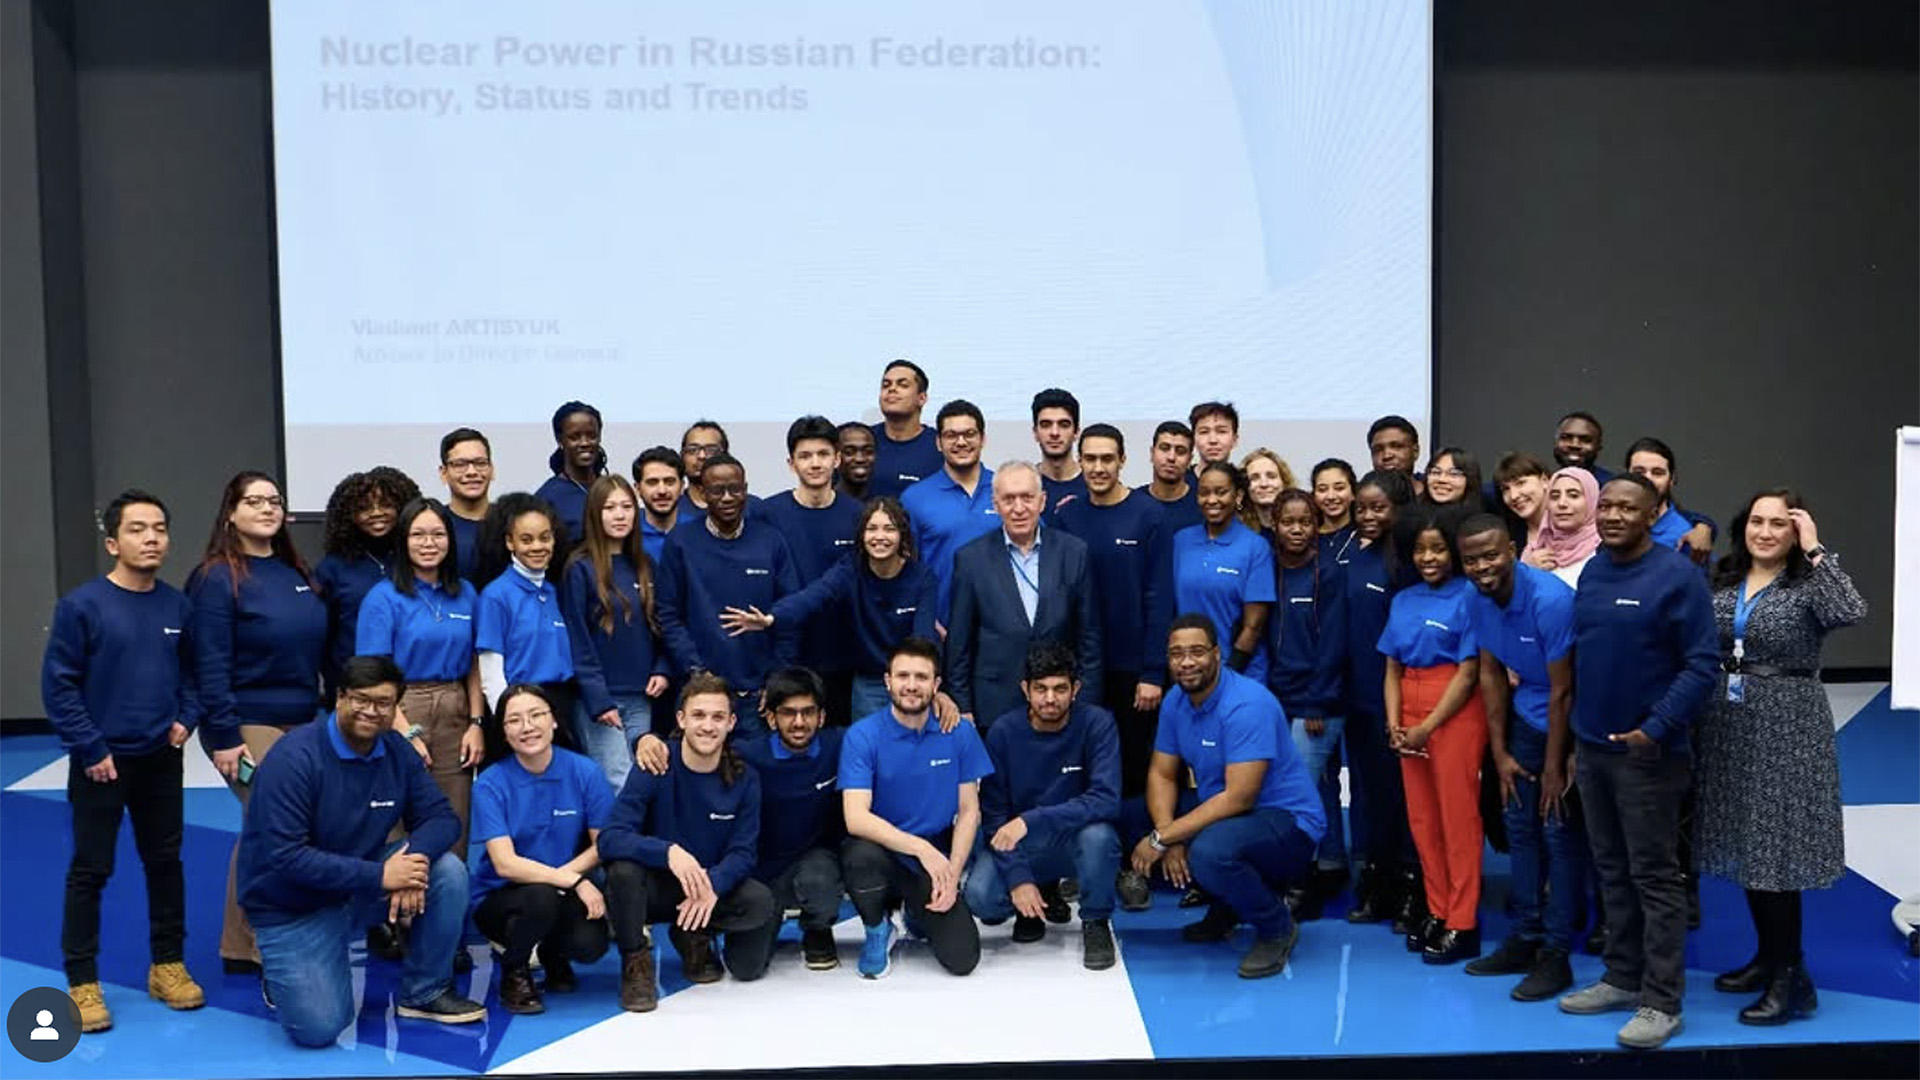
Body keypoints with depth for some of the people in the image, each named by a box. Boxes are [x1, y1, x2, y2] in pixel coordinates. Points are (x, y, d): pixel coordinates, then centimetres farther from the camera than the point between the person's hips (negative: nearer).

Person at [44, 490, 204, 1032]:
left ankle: (168, 964, 26)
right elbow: (58, 686, -12)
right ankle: (82, 981, 15)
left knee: (166, 860, 13)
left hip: (162, 758, 4)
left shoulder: (178, 605, -1)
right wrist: (91, 749, -14)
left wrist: (186, 719, -4)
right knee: (90, 870, 4)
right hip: (101, 761, -4)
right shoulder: (81, 605, -13)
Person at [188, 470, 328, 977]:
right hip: (250, 727, -7)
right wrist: (223, 736, -18)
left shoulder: (295, 574, 11)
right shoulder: (217, 578, -10)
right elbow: (210, 665, -14)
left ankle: (240, 949, 26)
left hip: (302, 725, 7)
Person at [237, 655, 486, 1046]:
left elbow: (440, 817, -5)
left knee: (448, 870, -18)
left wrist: (415, 858, -29)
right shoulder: (294, 758, -22)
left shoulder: (397, 752, -5)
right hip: (295, 907, -5)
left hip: (362, 888, 5)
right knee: (318, 1028, -18)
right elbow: (284, 856, -27)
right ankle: (282, 973, 17)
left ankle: (426, 992, 0)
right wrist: (379, 876, -30)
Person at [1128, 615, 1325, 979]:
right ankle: (1226, 908, 14)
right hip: (1221, 815, 8)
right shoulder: (1175, 701, 2)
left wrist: (1163, 839, -27)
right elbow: (1162, 775, 3)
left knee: (1209, 851, -36)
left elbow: (1239, 798, -29)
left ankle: (1277, 928, -6)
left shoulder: (1248, 704, -24)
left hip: (1288, 822, -8)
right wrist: (1167, 835, -18)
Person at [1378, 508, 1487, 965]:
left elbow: (1468, 673, -9)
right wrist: (1393, 723, -2)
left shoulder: (1467, 596, -5)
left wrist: (1428, 726, -10)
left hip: (1456, 712, -6)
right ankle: (1436, 912, 19)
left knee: (1458, 816, -3)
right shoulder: (1403, 601, 12)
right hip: (1411, 713, 6)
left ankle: (1462, 925, 3)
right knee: (1421, 818, 8)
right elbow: (1393, 668, 12)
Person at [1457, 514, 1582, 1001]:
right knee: (1519, 828, 10)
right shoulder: (1477, 602, -5)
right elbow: (1491, 675, 4)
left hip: (1570, 722, -7)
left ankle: (1555, 955, 5)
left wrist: (1554, 768, -15)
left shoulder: (1550, 599, -27)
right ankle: (1525, 939, 21)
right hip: (1526, 719, 7)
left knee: (1560, 835, -3)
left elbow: (1562, 691, -21)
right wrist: (1500, 753, 3)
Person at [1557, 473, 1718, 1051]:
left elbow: (1702, 662, -15)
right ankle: (1623, 977, 27)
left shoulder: (1676, 575, -12)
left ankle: (1661, 1002, 7)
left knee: (1655, 877, 0)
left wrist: (1657, 728, -22)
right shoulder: (1591, 572, 9)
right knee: (1612, 871, 15)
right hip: (1591, 746, 7)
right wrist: (1577, 734, 12)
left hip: (1647, 751, -7)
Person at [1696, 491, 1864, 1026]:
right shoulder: (1720, 582, 8)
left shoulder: (1808, 584, -7)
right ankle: (1768, 956, 26)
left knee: (1775, 849, -5)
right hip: (1727, 726, 6)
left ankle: (1789, 975, 5)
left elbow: (1851, 612, -27)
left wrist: (1815, 550, -20)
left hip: (1786, 728, -6)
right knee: (1745, 846, 12)